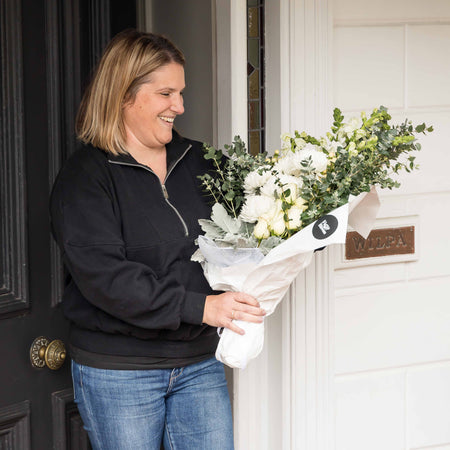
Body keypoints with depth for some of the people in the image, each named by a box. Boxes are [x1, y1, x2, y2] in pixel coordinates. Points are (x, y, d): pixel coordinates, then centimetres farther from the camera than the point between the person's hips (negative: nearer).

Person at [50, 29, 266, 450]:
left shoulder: (198, 162, 9)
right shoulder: (85, 177, -9)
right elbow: (102, 276, -21)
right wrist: (198, 306, -27)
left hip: (199, 361, 5)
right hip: (118, 372, -5)